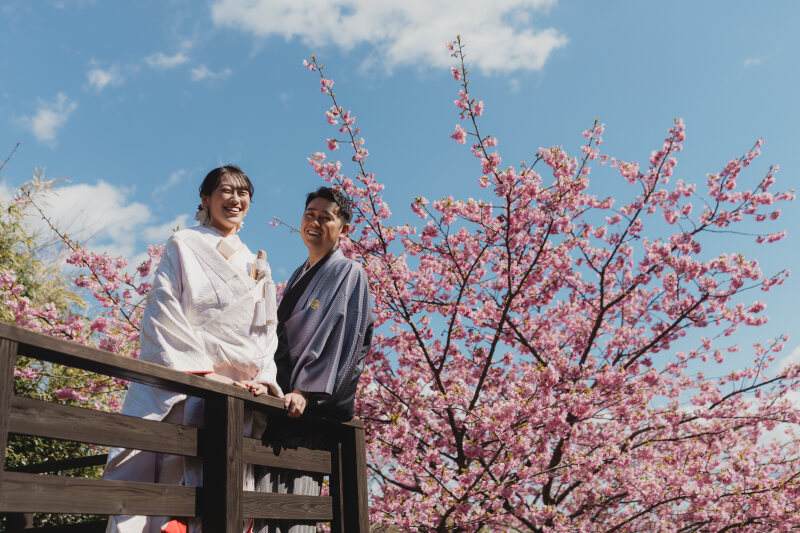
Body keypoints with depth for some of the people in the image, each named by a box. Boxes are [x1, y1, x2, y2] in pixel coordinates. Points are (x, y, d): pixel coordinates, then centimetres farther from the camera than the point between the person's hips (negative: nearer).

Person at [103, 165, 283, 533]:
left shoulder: (256, 265, 23)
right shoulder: (183, 245, 10)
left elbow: (265, 328, 18)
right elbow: (164, 314, -2)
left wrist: (264, 376, -2)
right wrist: (205, 373, -12)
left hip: (235, 393, 4)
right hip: (180, 383, -4)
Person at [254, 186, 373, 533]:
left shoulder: (348, 274, 1)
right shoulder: (299, 277, 24)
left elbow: (342, 337, -11)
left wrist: (307, 391, -21)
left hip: (314, 404, -7)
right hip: (281, 396, 7)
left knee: (294, 490, -13)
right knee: (265, 491, -1)